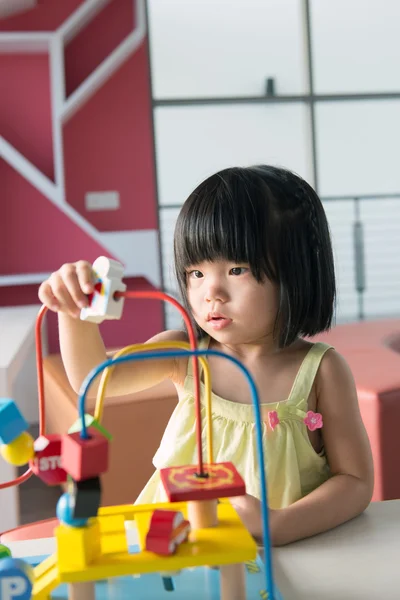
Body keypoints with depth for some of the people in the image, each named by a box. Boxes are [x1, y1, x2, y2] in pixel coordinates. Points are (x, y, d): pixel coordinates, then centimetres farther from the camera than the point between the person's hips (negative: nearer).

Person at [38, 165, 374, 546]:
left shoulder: (319, 370, -11)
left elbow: (356, 481, -9)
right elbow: (94, 376, -7)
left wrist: (279, 526, -24)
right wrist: (75, 311, -26)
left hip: (291, 555, -1)